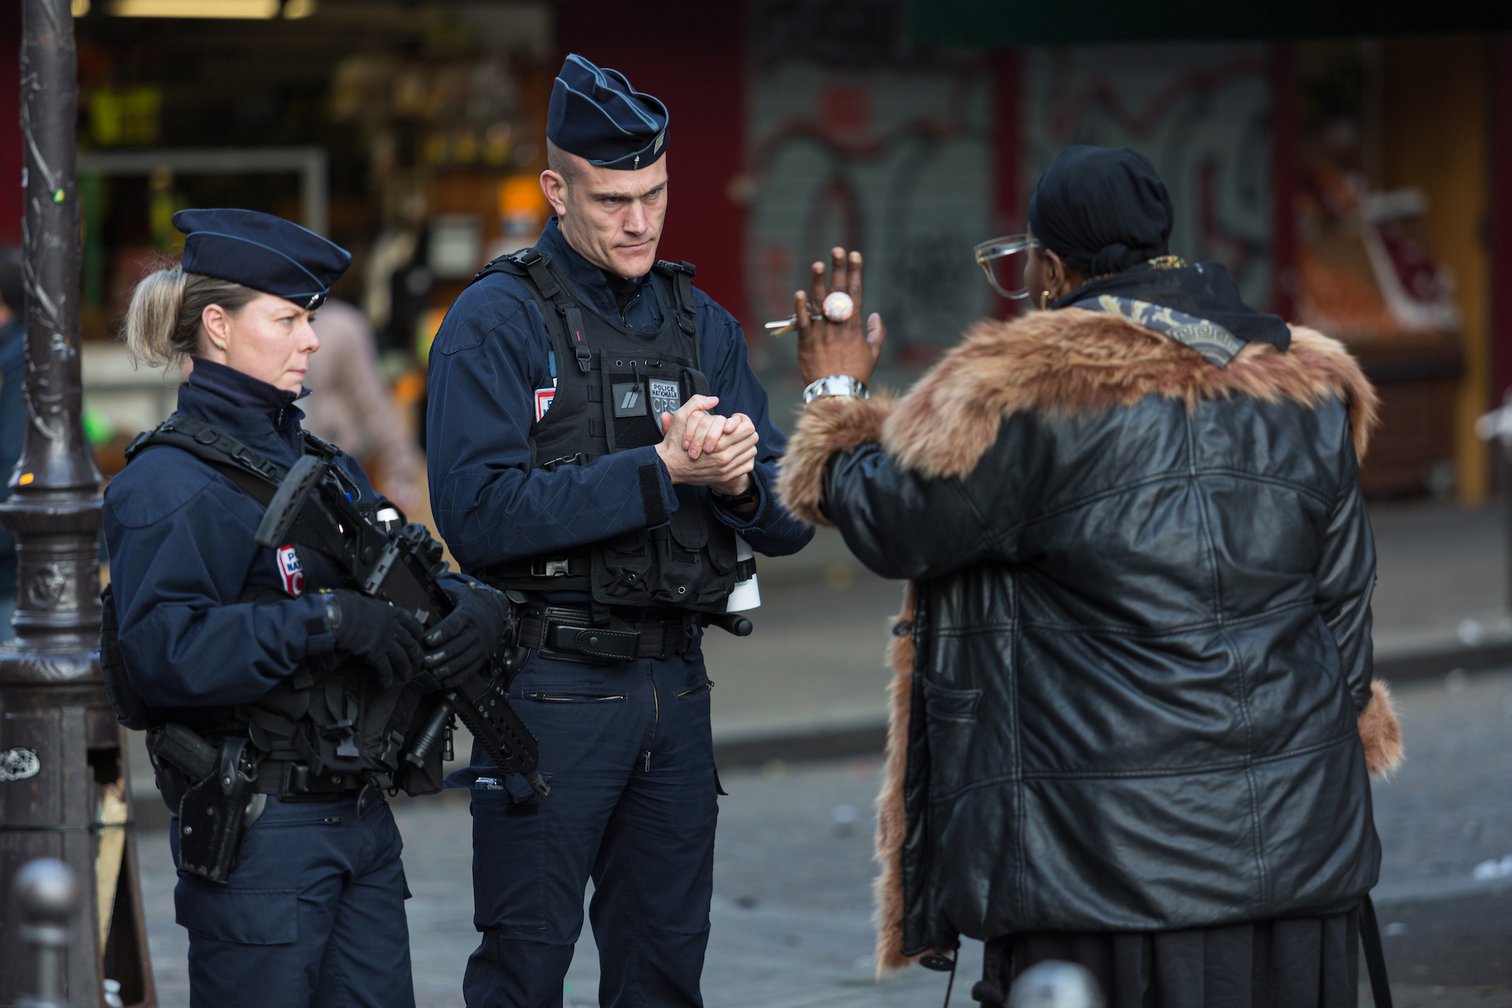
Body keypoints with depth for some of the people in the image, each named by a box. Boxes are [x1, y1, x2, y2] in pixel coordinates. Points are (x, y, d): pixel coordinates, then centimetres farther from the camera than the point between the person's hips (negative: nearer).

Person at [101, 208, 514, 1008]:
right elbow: (160, 649, -23)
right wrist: (323, 621, -26)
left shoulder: (320, 462, 17)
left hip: (361, 820, 8)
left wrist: (475, 608, -6)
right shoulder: (172, 482, -11)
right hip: (257, 830, -8)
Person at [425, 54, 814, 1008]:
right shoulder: (498, 320, -6)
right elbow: (479, 512, -18)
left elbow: (790, 519, 9)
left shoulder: (702, 322, 12)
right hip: (551, 686, -6)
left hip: (676, 683, 6)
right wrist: (659, 473, -20)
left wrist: (741, 483, -15)